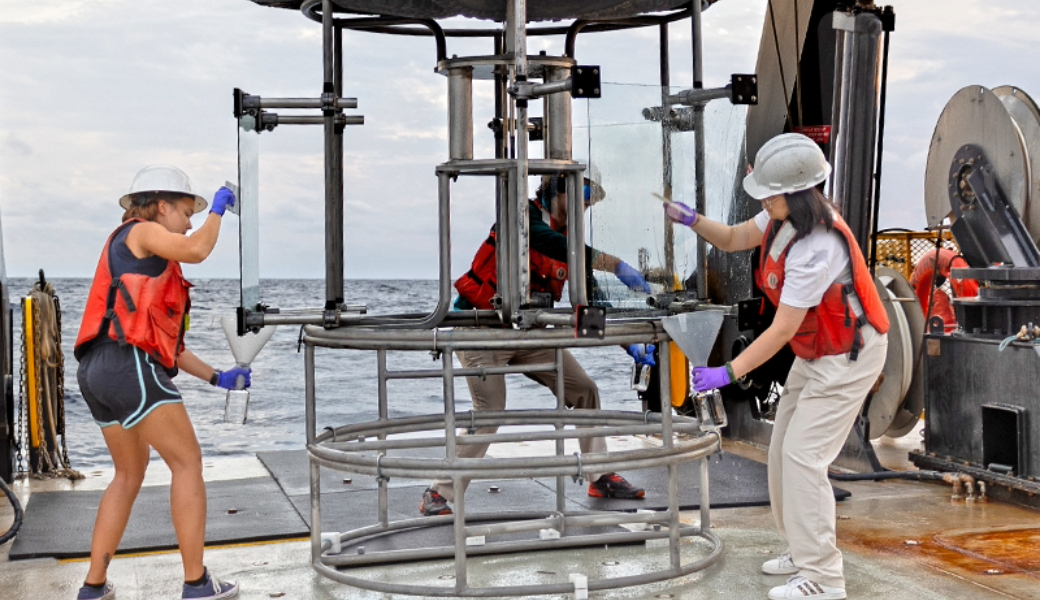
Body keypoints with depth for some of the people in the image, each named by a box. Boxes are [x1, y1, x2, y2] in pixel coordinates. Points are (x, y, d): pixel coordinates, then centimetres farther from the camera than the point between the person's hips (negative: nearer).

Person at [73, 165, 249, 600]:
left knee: (130, 475, 20)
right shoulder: (140, 231, 4)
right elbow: (197, 251, -16)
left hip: (98, 370, 10)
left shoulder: (147, 266, 30)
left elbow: (164, 342, 28)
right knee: (188, 464, -4)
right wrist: (217, 209, 3)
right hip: (128, 366, -10)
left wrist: (216, 377, 23)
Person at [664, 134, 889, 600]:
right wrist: (693, 220, -8)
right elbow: (735, 239, 10)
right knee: (783, 449, 13)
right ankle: (803, 548, 27)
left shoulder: (815, 249, -32)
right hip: (816, 351, 10)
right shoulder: (787, 216, -5)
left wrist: (728, 373, -31)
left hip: (848, 355, -10)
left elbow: (782, 329, -30)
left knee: (803, 456, -11)